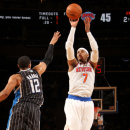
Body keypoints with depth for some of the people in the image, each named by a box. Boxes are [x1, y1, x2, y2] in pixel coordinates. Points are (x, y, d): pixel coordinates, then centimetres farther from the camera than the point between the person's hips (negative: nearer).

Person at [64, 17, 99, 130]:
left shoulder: (92, 65, 15)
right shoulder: (73, 65, 10)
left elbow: (95, 49, 2)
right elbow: (69, 47, 0)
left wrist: (88, 31, 2)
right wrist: (73, 27, 0)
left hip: (88, 102, 3)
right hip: (73, 101, -3)